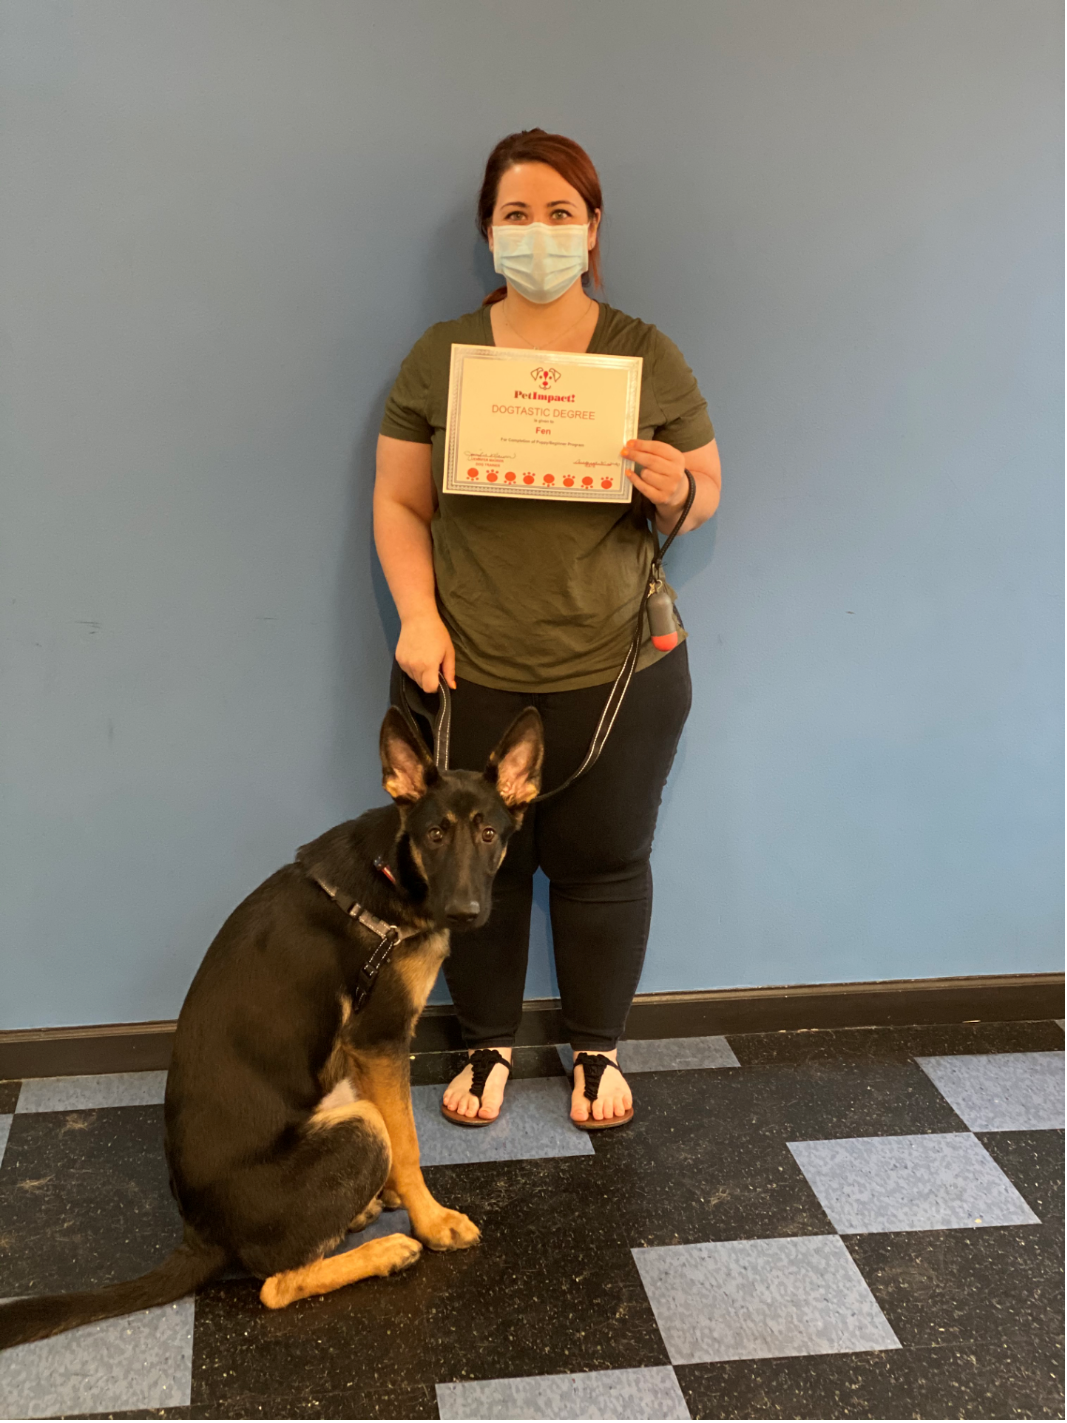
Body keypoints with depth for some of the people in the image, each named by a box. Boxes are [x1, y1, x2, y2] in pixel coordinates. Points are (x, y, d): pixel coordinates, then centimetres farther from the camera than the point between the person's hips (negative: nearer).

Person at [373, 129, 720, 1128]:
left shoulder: (649, 357, 1)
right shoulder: (439, 356, 1)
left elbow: (708, 493, 6)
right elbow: (399, 501, 3)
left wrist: (675, 492, -17)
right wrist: (418, 617, -10)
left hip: (619, 675, 0)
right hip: (468, 675, 1)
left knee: (603, 864, 12)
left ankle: (598, 1048, 34)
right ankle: (487, 1045, 35)